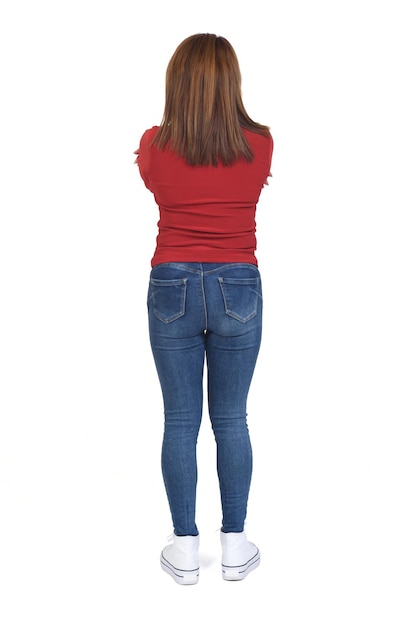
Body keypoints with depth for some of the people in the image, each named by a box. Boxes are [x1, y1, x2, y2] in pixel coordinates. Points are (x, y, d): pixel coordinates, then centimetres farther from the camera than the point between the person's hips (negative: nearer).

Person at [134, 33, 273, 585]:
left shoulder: (156, 145, -6)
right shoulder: (260, 143, -5)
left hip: (173, 290, 0)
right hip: (238, 290, 1)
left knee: (180, 421, 8)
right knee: (231, 420, 11)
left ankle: (185, 550, 17)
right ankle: (235, 546, 20)